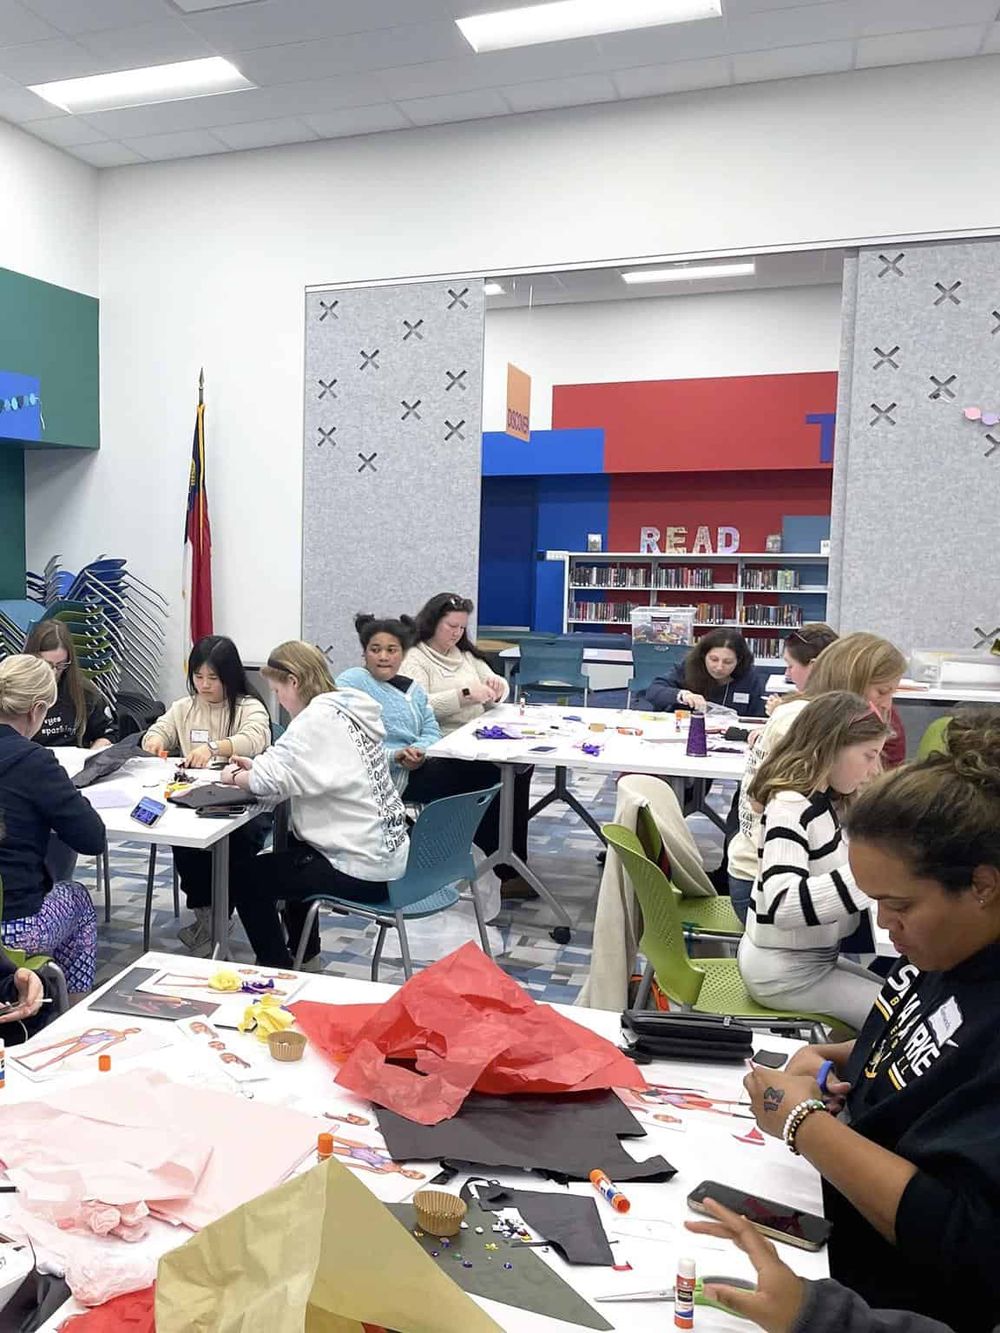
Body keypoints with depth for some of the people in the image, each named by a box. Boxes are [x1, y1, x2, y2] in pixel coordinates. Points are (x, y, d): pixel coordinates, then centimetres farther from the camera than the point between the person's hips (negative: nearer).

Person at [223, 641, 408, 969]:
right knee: (290, 850, 34)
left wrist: (236, 776, -1)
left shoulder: (317, 718, -20)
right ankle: (304, 955, 43)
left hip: (363, 869, -10)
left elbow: (271, 779, -22)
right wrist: (256, 766, 8)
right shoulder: (349, 708, 8)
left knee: (247, 878, 4)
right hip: (385, 852, 10)